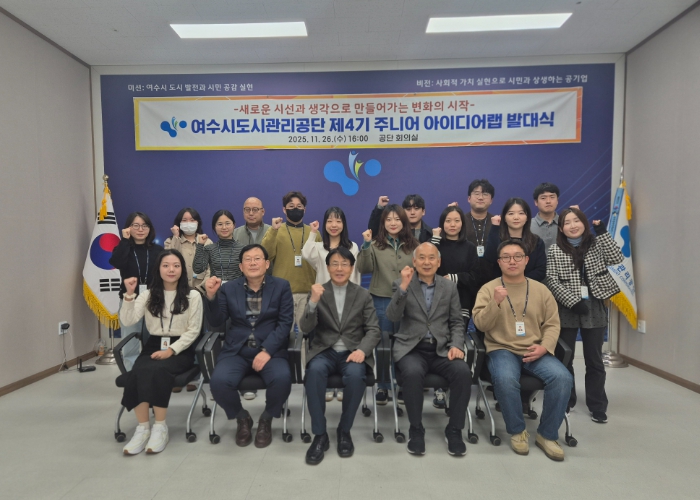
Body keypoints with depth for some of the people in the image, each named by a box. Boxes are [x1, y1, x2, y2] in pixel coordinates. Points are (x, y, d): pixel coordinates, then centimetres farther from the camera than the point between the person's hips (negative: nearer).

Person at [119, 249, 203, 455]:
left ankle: (160, 426, -21)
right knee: (137, 373, -29)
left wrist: (171, 350, -14)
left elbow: (193, 331, -3)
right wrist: (129, 294, -15)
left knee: (157, 370, -33)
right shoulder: (148, 295, 11)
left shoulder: (193, 296, 2)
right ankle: (142, 427, -19)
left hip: (181, 350, -3)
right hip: (153, 346, 3)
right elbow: (127, 321, -2)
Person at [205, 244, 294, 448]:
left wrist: (266, 351, -17)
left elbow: (285, 323, -5)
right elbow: (216, 322, 1)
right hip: (236, 351, 2)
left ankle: (266, 419, 3)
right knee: (218, 381, -27)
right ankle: (242, 418, 6)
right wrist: (211, 295, -16)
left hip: (270, 350, -1)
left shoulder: (281, 286, 3)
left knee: (282, 379, -31)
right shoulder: (228, 288, 8)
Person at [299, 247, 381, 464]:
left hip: (352, 352, 0)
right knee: (315, 371, -32)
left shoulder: (363, 295, 7)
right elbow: (306, 328, -5)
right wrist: (313, 302, -23)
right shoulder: (318, 292, 6)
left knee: (355, 374, -32)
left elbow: (374, 330, 1)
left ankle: (344, 430, -8)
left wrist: (362, 349, -19)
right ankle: (320, 435, -17)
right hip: (324, 351, 0)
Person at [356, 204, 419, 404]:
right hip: (382, 300, -1)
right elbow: (363, 269, -12)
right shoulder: (375, 245, -1)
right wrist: (366, 245, -21)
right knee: (383, 344, 8)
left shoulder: (413, 245, 4)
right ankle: (383, 386, 22)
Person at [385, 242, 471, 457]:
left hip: (442, 349, 2)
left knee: (463, 372, -26)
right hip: (411, 348, -2)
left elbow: (457, 322, 11)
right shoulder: (402, 284, 3)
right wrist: (404, 286, -23)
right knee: (413, 373, -33)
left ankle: (454, 429, -6)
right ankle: (416, 429, -10)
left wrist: (457, 345, -7)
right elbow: (392, 316, -11)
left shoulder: (449, 287, 11)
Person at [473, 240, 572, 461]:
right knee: (505, 379, -33)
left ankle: (547, 435, -3)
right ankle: (517, 431, -5)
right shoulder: (488, 289, 1)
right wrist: (496, 303, -23)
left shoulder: (541, 289, 9)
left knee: (563, 377, -24)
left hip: (536, 351, 3)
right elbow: (480, 324, -6)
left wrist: (544, 347, -10)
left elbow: (552, 324, 9)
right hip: (502, 349, -2)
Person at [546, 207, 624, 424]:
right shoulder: (555, 251, -2)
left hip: (594, 309, 1)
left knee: (594, 360, 9)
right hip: (566, 310, -1)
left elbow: (617, 258, -11)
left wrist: (602, 232, -12)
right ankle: (566, 401, 26)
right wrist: (573, 301, -16)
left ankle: (597, 406, 20)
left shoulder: (596, 244, 5)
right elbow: (552, 282, -8)